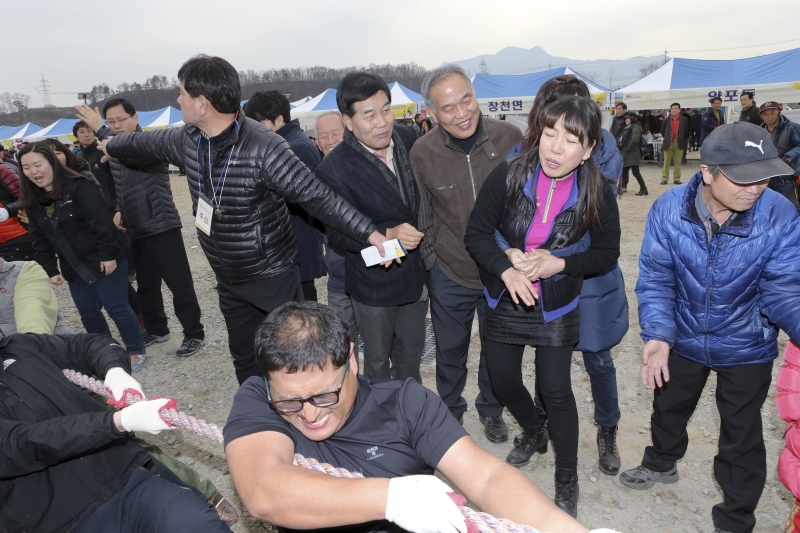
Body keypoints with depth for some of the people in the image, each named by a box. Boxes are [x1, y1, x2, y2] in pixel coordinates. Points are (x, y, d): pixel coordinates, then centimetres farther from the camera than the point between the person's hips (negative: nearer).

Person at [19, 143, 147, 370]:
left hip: (104, 261, -7)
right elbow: (40, 240, 9)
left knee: (116, 307, -1)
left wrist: (108, 255, -23)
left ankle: (137, 352, 15)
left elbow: (102, 223, -21)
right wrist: (50, 270, 5)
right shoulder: (32, 200, 6)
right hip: (74, 268, 7)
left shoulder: (80, 187, -16)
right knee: (88, 313, 13)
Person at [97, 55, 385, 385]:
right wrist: (111, 145, 40)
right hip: (229, 280, 7)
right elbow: (151, 142, 21)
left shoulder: (263, 148, -24)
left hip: (273, 276, -7)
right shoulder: (188, 139, -1)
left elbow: (317, 196, -27)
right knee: (245, 360, 19)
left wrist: (369, 233, -36)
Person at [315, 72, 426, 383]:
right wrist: (387, 235, -31)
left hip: (416, 273, 5)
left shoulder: (409, 139, -6)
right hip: (374, 284, -5)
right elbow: (336, 235, -18)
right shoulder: (334, 170, -22)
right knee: (378, 360, 17)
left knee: (411, 353, 24)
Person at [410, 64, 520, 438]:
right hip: (449, 274, 0)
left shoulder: (509, 137, -13)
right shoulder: (422, 153, -13)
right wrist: (430, 259, 1)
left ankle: (491, 410, 47)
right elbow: (420, 214, 0)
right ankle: (450, 414, 45)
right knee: (450, 351, 18)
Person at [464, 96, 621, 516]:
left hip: (556, 306, -2)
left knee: (555, 389, 1)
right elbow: (476, 232, -10)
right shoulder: (508, 176, -17)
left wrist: (562, 264, -22)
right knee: (502, 379, 15)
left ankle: (567, 480, 26)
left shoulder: (598, 193, -15)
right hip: (505, 299, 2)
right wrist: (506, 267, -25)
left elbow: (607, 254, -5)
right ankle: (533, 433, 49)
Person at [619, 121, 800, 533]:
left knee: (742, 436, 14)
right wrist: (658, 335, -31)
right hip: (683, 338, 2)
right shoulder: (669, 209, -23)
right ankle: (662, 463, 58)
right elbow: (655, 278, -18)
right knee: (668, 407, 26)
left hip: (746, 347, -1)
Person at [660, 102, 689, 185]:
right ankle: (664, 178, 11)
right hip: (668, 144, 0)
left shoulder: (684, 120, 1)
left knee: (678, 163, 4)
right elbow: (662, 132, 13)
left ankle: (677, 179, 10)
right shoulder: (666, 120, 1)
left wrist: (684, 141, 2)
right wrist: (666, 139, 10)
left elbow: (687, 132, 6)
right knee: (666, 162, 5)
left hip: (679, 144, 0)